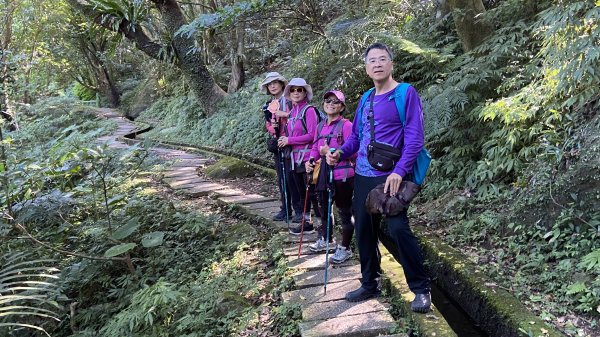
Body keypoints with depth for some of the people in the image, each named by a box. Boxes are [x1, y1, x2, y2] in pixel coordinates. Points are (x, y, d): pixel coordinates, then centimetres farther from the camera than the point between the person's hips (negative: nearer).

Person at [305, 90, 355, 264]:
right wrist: (310, 161, -1)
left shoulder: (346, 125, -12)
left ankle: (345, 248, 19)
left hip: (342, 175, -8)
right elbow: (315, 147, 17)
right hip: (323, 173, 8)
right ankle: (327, 240, 41)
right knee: (323, 208, 20)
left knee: (344, 211, 5)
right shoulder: (320, 125, 10)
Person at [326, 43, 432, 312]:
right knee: (364, 231, 11)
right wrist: (339, 153, 1)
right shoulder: (366, 99, 14)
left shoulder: (406, 93, -6)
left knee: (398, 229, -11)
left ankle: (421, 288, 7)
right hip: (362, 177, 7)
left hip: (390, 177, -7)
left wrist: (399, 171, -23)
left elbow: (415, 138, -12)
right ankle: (369, 284, 26)